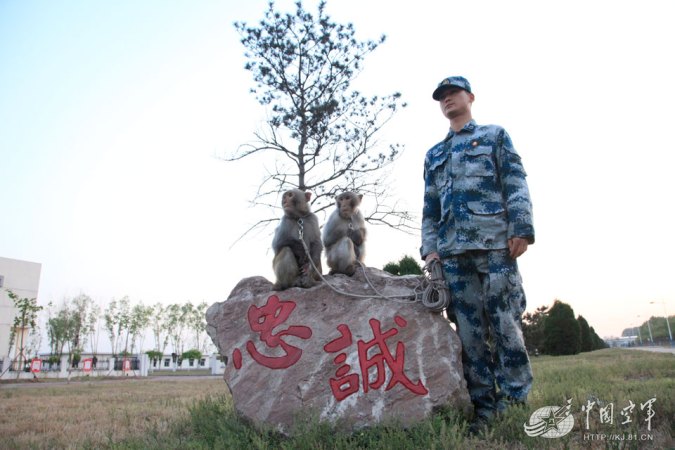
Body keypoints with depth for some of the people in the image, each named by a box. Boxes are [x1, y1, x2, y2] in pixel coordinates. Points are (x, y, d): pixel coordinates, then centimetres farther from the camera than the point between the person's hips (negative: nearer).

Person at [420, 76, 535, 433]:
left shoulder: (495, 135, 16)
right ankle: (483, 407, 5)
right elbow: (430, 207, 22)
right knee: (469, 327, 0)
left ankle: (515, 403, 1)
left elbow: (516, 184, 4)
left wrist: (521, 229, -10)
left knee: (504, 323, -7)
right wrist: (429, 247, 9)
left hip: (494, 241, -4)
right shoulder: (433, 155, 26)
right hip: (452, 249, 4)